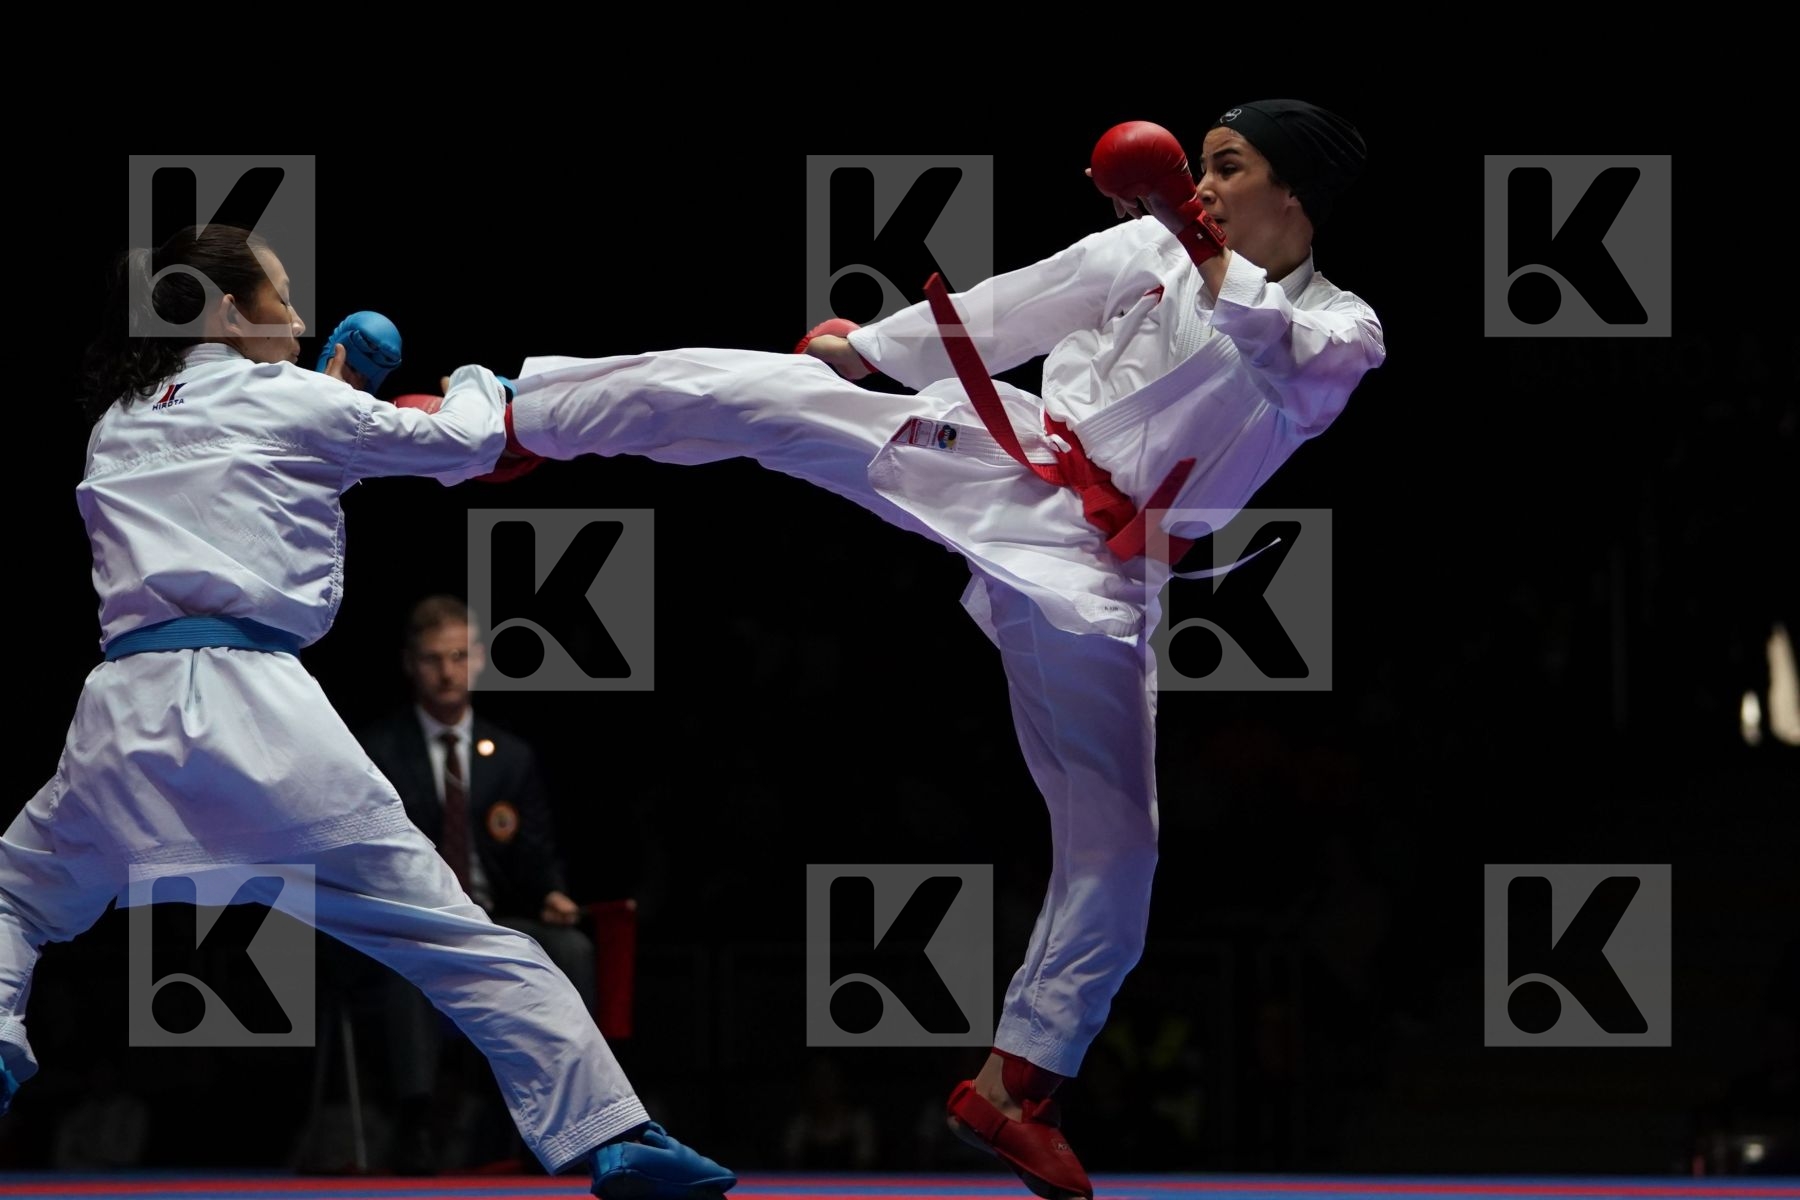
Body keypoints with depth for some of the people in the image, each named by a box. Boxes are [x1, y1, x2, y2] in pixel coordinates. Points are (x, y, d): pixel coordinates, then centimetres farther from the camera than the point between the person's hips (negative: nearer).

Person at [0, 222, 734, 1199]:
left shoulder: (114, 430, 23)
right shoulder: (293, 403, 10)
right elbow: (464, 445, 18)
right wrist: (475, 382, 40)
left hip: (125, 711, 3)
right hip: (256, 708, -3)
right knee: (454, 934, 1)